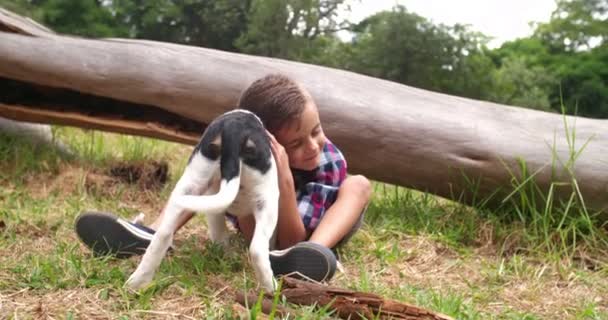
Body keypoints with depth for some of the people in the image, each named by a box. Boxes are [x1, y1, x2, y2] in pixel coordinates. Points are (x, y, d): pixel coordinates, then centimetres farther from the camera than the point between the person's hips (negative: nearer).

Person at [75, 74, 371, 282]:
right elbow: (257, 238, -32)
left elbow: (291, 240, -38)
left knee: (358, 185, -31)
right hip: (267, 222, 2)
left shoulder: (331, 162, -33)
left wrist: (285, 180, -54)